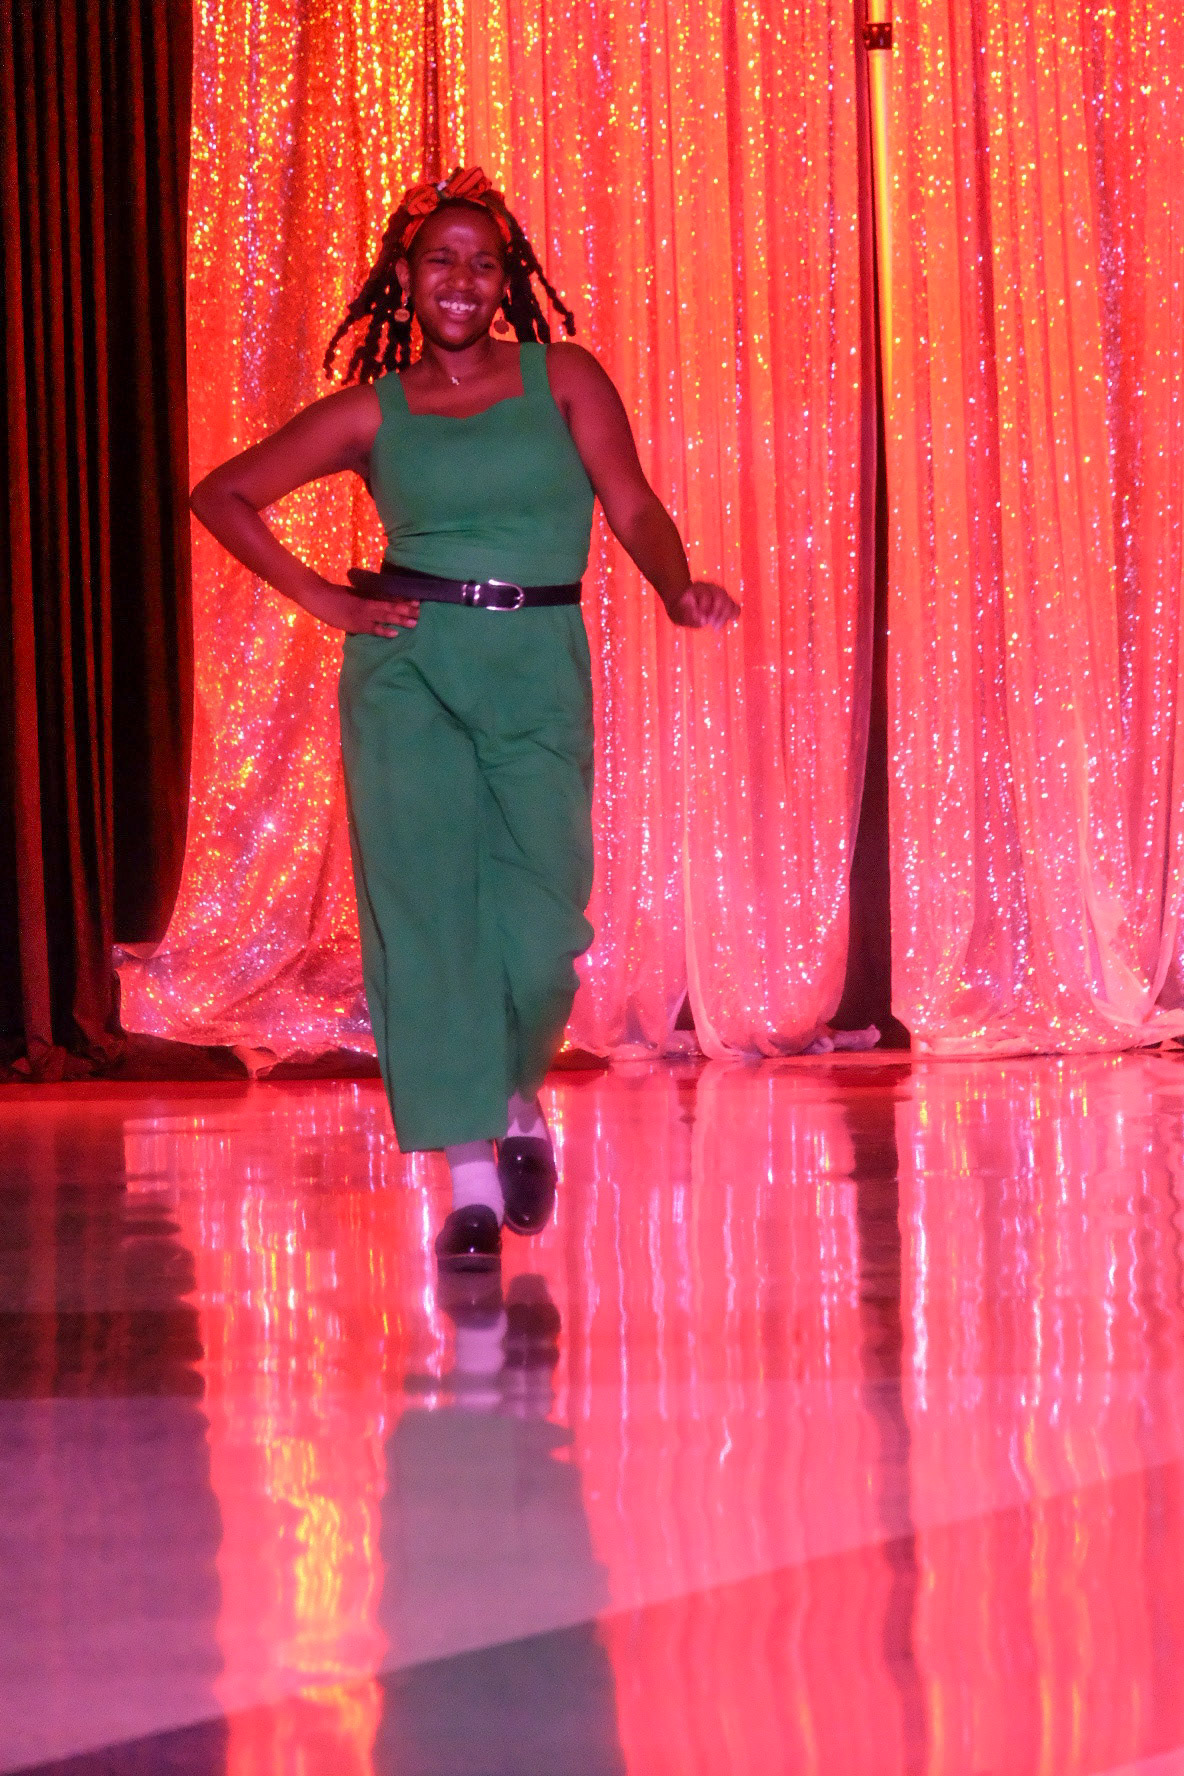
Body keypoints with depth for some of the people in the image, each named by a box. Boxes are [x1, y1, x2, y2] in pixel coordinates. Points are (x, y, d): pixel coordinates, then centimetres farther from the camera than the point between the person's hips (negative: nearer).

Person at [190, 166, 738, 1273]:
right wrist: (322, 599, 5)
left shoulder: (563, 379, 8)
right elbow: (223, 496, 14)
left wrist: (677, 589, -20)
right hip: (408, 664, 0)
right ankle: (469, 1177, -1)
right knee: (428, 908, -6)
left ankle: (518, 1100, 24)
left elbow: (635, 508, 0)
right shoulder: (373, 411, 9)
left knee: (538, 922, -8)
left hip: (539, 665, 0)